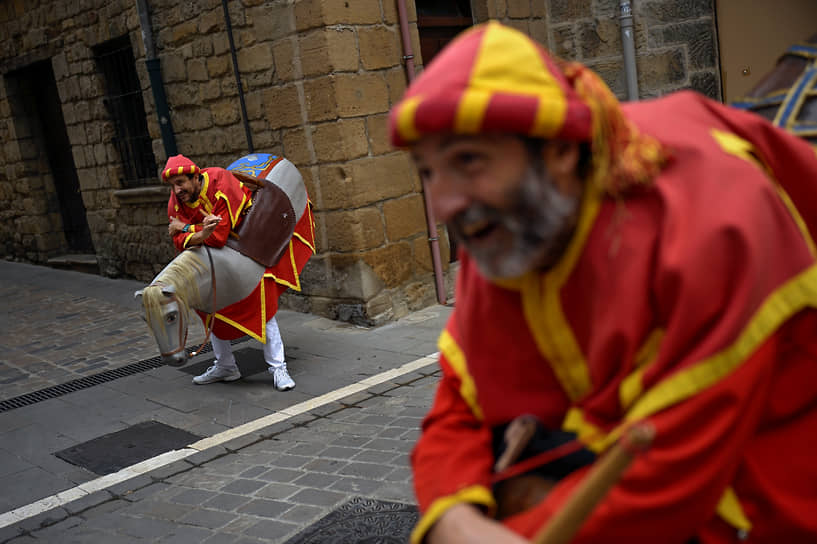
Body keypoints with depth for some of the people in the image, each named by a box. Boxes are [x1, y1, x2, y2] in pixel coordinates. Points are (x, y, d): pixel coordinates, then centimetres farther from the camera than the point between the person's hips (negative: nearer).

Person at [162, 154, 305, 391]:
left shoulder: (220, 184, -33)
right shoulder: (176, 202, -12)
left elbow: (217, 236, -37)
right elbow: (180, 241, -22)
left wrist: (186, 228, -26)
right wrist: (201, 234, -43)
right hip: (213, 255, 7)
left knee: (261, 302, -14)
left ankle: (278, 367, -7)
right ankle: (225, 367, 24)